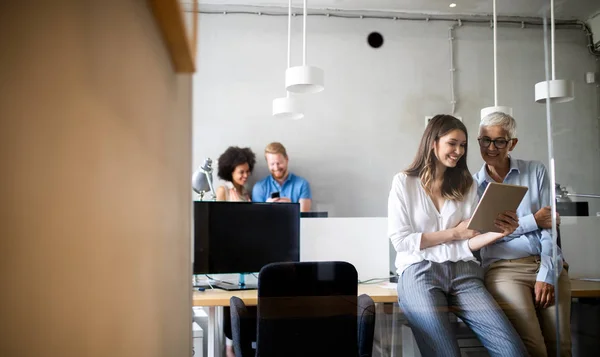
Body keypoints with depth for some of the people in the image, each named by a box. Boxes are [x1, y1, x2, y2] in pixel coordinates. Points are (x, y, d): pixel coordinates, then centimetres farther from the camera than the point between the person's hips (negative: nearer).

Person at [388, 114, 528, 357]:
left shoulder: (466, 185, 17)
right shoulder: (404, 182, 6)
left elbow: (468, 243, 10)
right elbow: (400, 241, -2)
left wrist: (497, 233, -10)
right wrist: (453, 233, -2)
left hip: (463, 272, 3)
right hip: (420, 272, -3)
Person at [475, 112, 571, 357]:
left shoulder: (536, 172, 10)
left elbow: (550, 226, 2)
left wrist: (547, 275, -9)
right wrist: (533, 221, -5)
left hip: (547, 265, 2)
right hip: (504, 269, -1)